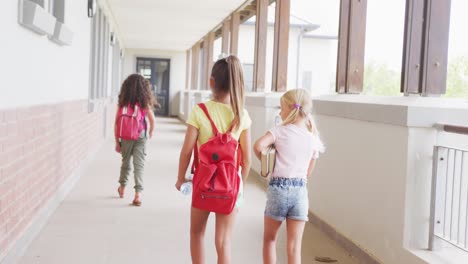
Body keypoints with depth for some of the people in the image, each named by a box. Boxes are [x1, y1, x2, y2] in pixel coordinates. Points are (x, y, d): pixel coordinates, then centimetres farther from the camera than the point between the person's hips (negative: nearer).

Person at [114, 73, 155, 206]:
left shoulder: (123, 102, -3)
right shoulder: (145, 102, -7)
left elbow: (117, 123, -2)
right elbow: (152, 120, -3)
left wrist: (117, 141, 5)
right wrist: (151, 132, 17)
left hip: (126, 138, 2)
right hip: (140, 137, -2)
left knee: (125, 162, 21)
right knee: (139, 165, 0)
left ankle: (122, 187, 38)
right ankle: (138, 193, -9)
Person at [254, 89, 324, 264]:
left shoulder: (280, 131, -4)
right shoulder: (313, 139, 7)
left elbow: (258, 145, -19)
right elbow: (308, 172, 14)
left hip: (278, 188, -2)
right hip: (300, 190, 2)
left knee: (269, 238, 17)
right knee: (294, 246, 4)